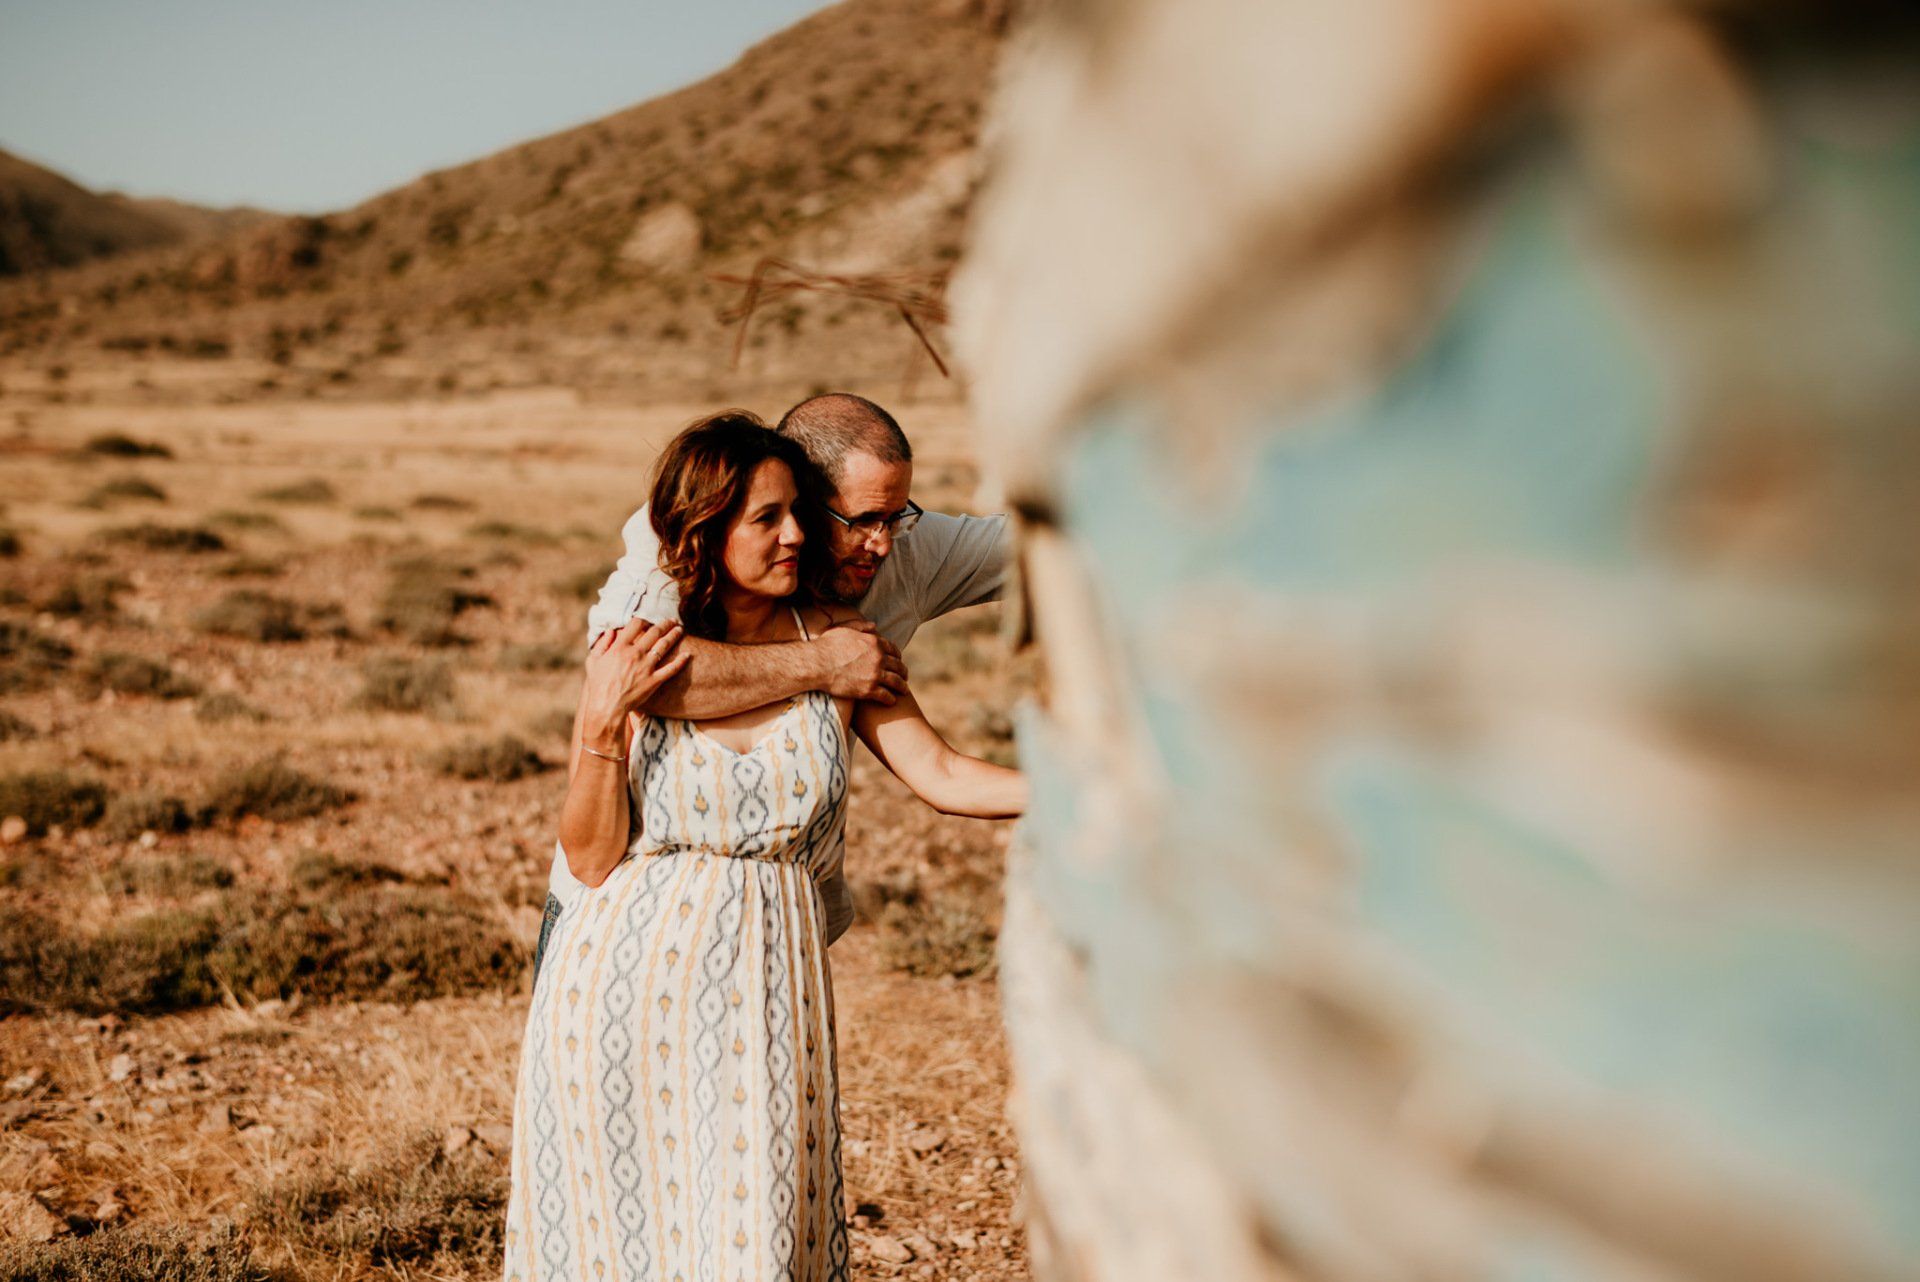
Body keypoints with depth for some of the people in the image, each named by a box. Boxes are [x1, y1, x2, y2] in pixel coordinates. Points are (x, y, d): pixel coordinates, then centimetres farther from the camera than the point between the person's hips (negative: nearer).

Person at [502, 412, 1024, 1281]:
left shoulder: (832, 643, 1)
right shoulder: (631, 660, -4)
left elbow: (942, 776, 0)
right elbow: (590, 858, -4)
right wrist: (602, 722, -17)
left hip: (762, 988, 1)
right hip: (626, 977, -1)